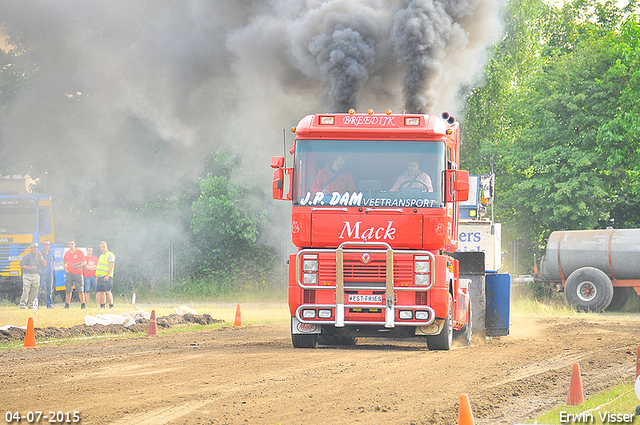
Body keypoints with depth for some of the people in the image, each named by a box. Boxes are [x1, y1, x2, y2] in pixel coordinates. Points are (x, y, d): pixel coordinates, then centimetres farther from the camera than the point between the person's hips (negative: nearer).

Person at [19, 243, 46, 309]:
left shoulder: (38, 256, 15)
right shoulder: (26, 256, 2)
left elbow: (45, 264, 8)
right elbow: (22, 266, -3)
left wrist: (41, 258, -8)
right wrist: (30, 268, -15)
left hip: (36, 276, 4)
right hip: (27, 275, -4)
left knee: (35, 291, 2)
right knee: (26, 290, -12)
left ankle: (31, 303, 13)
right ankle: (22, 304, -8)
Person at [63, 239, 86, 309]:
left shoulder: (80, 253, 2)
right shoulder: (67, 253, 12)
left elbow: (84, 263, 3)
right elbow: (65, 263, 19)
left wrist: (78, 266, -14)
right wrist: (65, 269, 1)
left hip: (78, 273, -3)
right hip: (69, 273, 3)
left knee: (80, 289, -5)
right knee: (68, 289, 2)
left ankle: (83, 305, -4)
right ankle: (67, 304, 8)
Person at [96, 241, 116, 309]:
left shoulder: (110, 255, -5)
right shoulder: (101, 255, 22)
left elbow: (111, 266, -13)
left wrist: (107, 276, -20)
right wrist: (97, 276, 19)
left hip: (106, 277, -8)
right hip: (100, 277, 8)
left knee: (108, 291, -14)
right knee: (101, 292, 6)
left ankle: (111, 305, -13)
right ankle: (102, 305, 10)